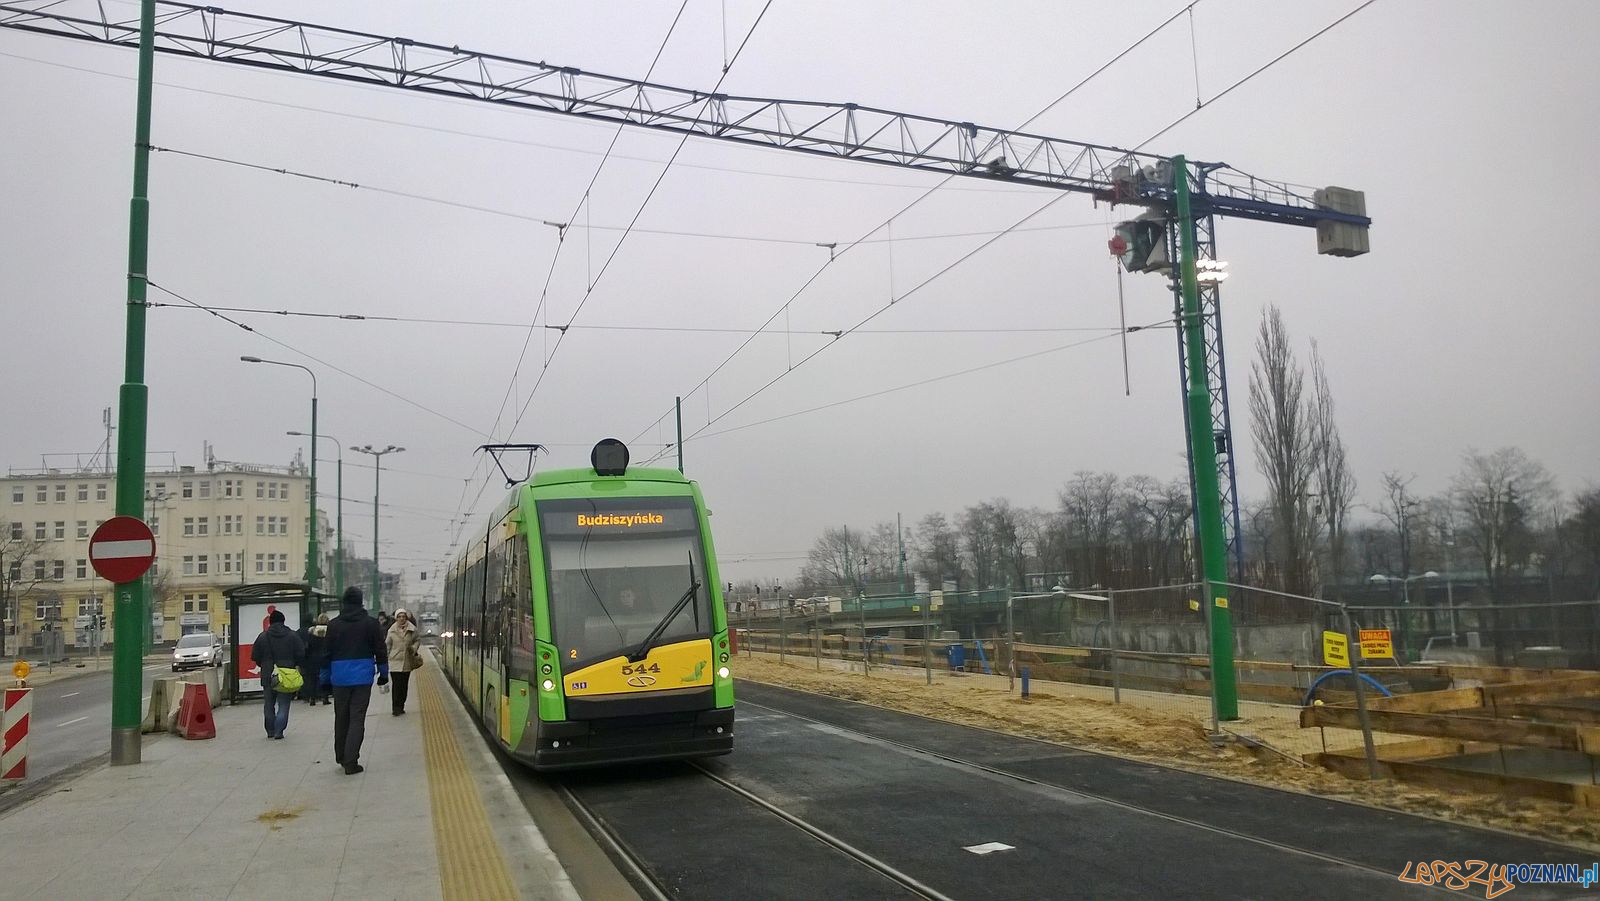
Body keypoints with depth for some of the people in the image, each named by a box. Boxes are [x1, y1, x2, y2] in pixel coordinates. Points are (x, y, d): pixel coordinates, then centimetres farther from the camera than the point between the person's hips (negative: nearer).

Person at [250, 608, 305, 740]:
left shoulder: (262, 637, -2)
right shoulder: (292, 636, -3)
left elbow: (255, 657, -1)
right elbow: (301, 654, -5)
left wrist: (264, 665, 17)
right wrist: (295, 665, 13)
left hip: (267, 676, 1)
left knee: (269, 704, 15)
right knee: (284, 704, 3)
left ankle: (270, 731, 19)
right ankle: (278, 731, -6)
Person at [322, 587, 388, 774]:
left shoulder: (333, 625, 1)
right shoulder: (370, 623, -3)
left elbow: (327, 653, 4)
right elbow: (380, 650, 0)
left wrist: (325, 677, 13)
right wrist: (383, 673, 11)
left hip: (339, 677, 2)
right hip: (362, 676, -2)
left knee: (341, 718, 16)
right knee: (357, 719, -1)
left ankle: (341, 757, 28)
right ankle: (350, 762, -7)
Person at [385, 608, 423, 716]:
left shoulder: (412, 629, 0)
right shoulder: (392, 630, 0)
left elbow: (418, 640, 13)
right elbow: (387, 645, 7)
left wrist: (414, 648, -5)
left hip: (407, 662, 2)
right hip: (395, 661, -2)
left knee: (404, 685, 7)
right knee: (396, 685, -9)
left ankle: (400, 707, 19)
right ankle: (396, 708, -4)